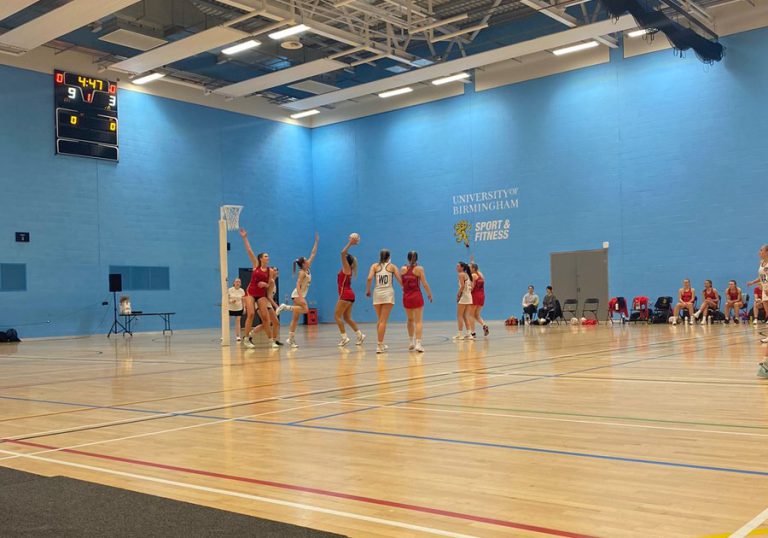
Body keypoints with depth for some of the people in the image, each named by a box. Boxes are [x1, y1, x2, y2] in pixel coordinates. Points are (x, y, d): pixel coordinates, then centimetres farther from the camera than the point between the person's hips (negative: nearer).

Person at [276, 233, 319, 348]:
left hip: (301, 295, 8)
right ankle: (285, 307, -18)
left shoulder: (307, 269, 10)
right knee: (305, 309, -28)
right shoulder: (302, 272, -11)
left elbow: (313, 254, 14)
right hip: (298, 294, -8)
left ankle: (291, 340, 3)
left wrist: (316, 242, 14)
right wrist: (300, 296, -33)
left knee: (295, 318, 4)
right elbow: (298, 285, -21)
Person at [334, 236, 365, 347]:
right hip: (348, 295, 9)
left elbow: (343, 253, -19)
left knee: (337, 316, -7)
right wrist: (350, 243, 23)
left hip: (345, 294, -9)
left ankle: (344, 337, -10)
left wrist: (350, 243, -14)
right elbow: (344, 254, 25)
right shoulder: (347, 269, 14)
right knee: (347, 318, 11)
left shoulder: (347, 268, -9)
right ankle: (360, 335, 9)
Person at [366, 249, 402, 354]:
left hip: (377, 293, 2)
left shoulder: (375, 266, 9)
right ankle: (379, 345, -10)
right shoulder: (392, 266, 8)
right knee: (383, 321, -4)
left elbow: (369, 278, -7)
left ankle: (380, 343, 24)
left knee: (379, 320, 17)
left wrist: (368, 290, 6)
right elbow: (400, 280, 2)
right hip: (388, 294, -2)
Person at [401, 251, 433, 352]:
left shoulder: (403, 269, 3)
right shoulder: (419, 269, -5)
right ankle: (418, 343, -16)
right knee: (418, 321, -3)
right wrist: (429, 294, 4)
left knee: (410, 320, 20)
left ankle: (411, 342, 30)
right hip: (417, 296, -3)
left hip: (406, 297, 3)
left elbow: (401, 282, 10)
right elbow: (424, 283, -7)